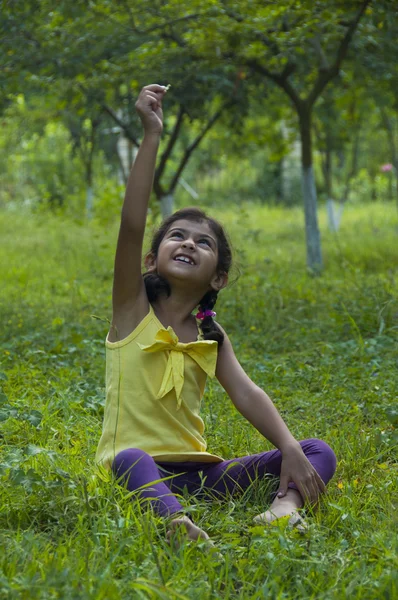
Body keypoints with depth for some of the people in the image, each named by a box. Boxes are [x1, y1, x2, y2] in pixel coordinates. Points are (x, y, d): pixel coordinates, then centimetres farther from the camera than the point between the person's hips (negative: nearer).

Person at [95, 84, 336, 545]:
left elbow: (246, 394, -1)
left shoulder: (211, 336, 12)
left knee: (319, 454, -8)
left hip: (197, 471, 5)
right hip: (140, 468, -4)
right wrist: (151, 135, -18)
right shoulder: (133, 308, 2)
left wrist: (291, 451, -19)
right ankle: (176, 521, -66)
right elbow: (131, 225, -12)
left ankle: (287, 502, -39)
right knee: (130, 459, -41)